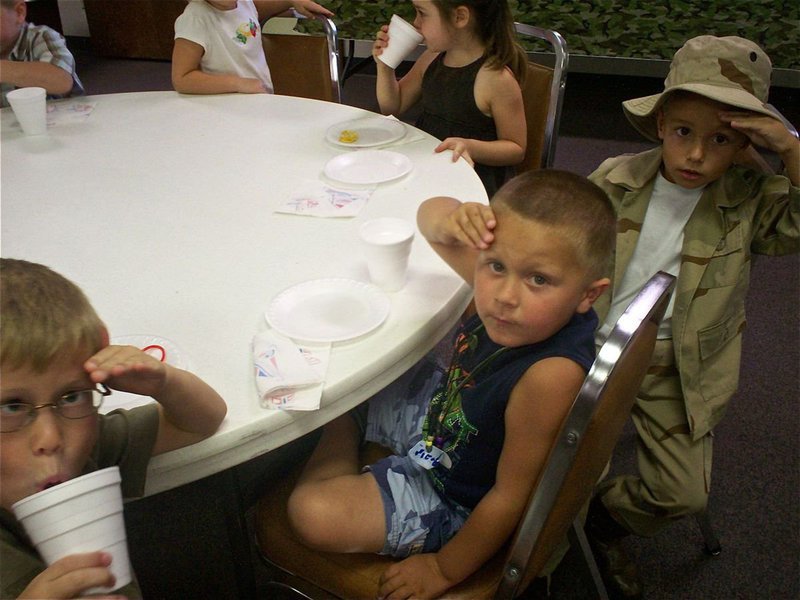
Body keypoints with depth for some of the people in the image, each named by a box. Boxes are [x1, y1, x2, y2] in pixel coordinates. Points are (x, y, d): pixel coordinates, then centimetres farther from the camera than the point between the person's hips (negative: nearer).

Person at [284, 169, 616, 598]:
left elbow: (512, 497, -28)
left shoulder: (551, 376, -40)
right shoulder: (499, 297, -22)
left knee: (313, 514, -18)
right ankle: (342, 426, 37)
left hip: (455, 502, -6)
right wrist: (451, 219, -33)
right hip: (435, 415, 7)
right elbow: (429, 215, -7)